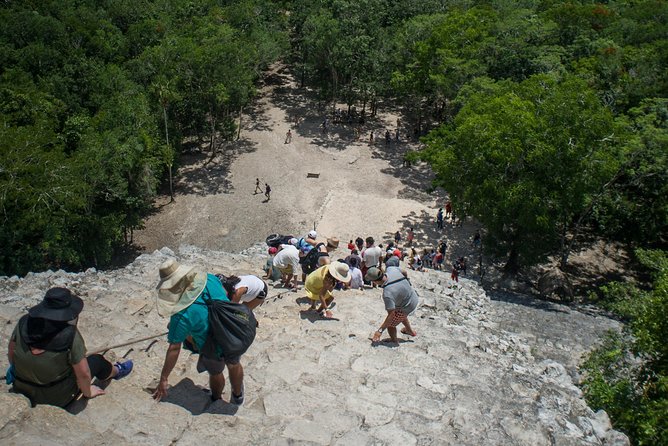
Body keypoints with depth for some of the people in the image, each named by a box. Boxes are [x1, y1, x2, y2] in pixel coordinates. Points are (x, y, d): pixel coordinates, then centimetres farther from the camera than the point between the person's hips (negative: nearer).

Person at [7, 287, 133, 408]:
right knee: (96, 361, 14)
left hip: (21, 391, 5)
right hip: (57, 399, -5)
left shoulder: (24, 323, -13)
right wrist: (87, 392, -2)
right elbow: (83, 374, -22)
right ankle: (117, 371, 43)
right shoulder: (70, 334, -26)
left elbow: (11, 351, 3)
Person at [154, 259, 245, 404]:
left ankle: (216, 400, 60)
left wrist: (164, 378, -12)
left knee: (215, 373, 29)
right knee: (234, 365, 33)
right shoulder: (210, 279, -19)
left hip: (213, 350, -3)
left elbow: (174, 348, -22)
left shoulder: (182, 315, -30)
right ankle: (238, 396, 61)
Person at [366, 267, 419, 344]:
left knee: (390, 324, 14)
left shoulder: (387, 294, -39)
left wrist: (380, 331, -23)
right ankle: (410, 331, 62)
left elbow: (391, 315, -31)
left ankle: (394, 342, 37)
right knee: (401, 316, 36)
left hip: (407, 308, -8)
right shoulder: (391, 269, -22)